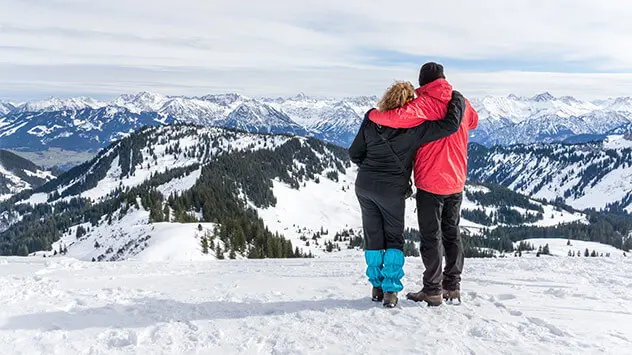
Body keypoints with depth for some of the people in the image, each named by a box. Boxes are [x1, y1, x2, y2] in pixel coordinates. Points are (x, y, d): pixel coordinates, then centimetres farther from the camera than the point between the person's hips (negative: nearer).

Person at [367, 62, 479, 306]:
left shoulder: (424, 104, -15)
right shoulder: (461, 102, 6)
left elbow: (398, 118, -32)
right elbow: (473, 122, 27)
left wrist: (373, 115, -14)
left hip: (430, 182, -6)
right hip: (456, 181, 6)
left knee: (431, 236, 2)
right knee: (451, 233, 16)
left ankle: (432, 291, 8)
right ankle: (452, 287, 23)